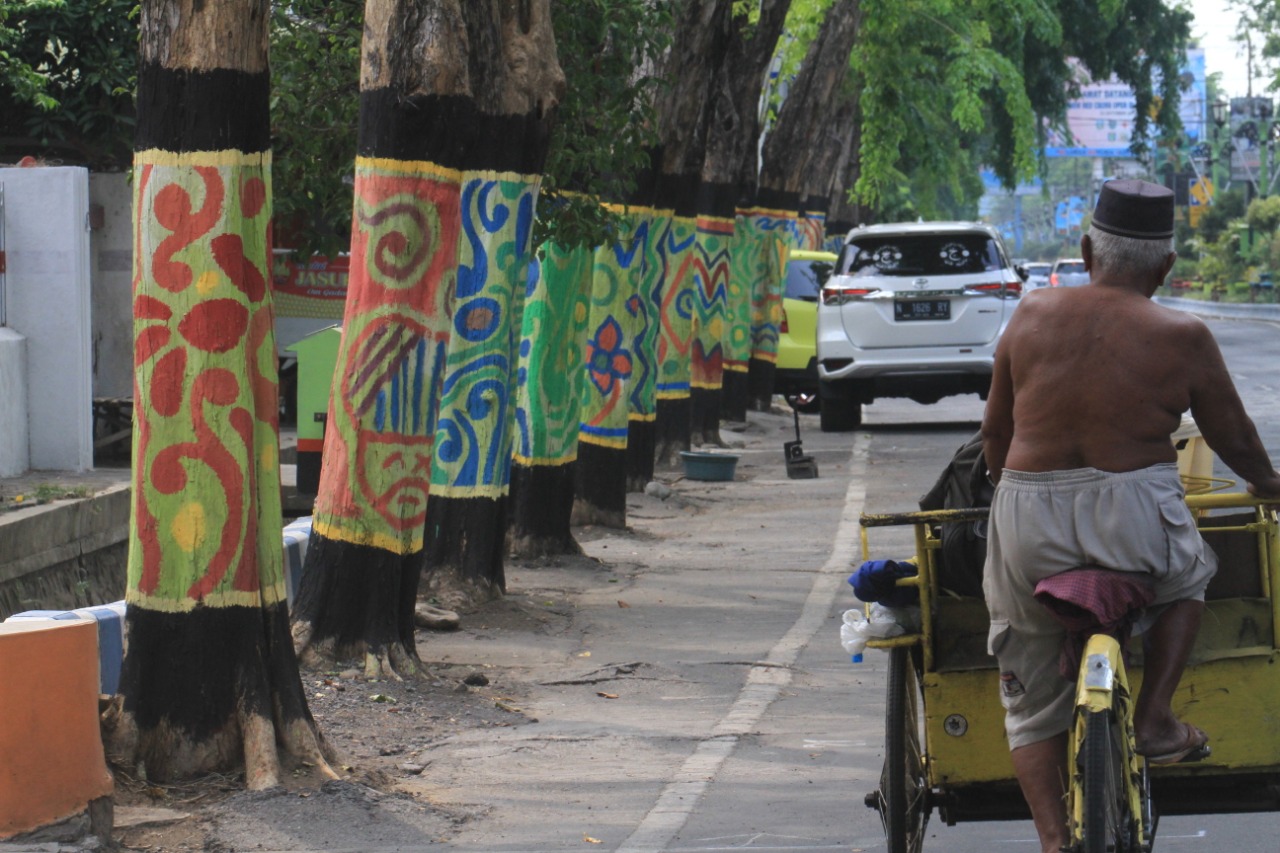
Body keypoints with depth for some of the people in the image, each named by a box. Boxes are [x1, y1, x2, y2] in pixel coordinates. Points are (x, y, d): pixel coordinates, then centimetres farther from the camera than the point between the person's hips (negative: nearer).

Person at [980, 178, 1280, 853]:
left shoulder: (1033, 314, 5)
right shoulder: (1182, 337, -1)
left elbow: (995, 429, 14)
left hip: (1027, 522, 2)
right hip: (1136, 517, -2)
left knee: (1031, 699, 16)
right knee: (1187, 576, 34)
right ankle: (1154, 718, 22)